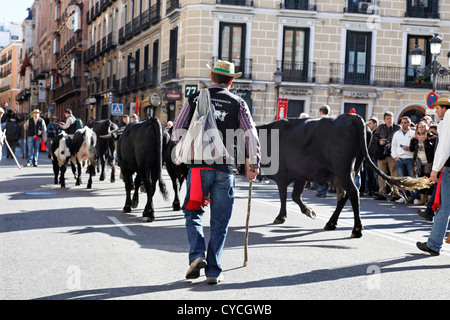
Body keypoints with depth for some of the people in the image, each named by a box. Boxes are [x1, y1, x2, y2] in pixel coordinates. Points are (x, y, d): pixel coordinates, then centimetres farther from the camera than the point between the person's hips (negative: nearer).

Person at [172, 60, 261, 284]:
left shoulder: (194, 99, 5)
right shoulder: (238, 103, 4)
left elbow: (177, 130, 4)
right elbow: (251, 135, 0)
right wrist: (254, 165, 8)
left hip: (199, 166, 0)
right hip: (226, 169, 0)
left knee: (193, 212, 16)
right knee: (220, 221, 7)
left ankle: (197, 255, -5)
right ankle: (213, 271, 7)